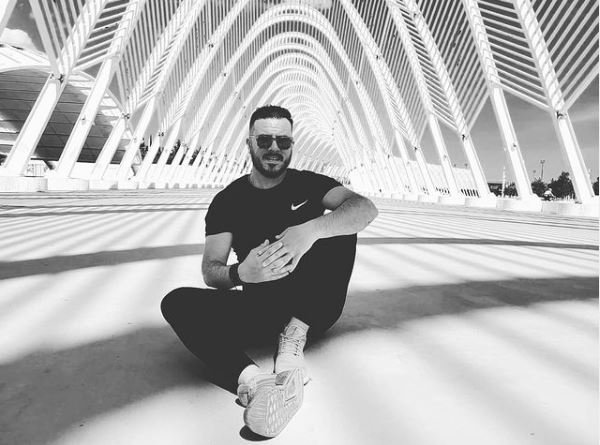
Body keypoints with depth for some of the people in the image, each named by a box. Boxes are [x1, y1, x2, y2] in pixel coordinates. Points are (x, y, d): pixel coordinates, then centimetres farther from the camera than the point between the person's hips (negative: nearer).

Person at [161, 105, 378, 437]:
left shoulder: (309, 184, 2)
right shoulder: (228, 200, 4)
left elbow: (365, 208, -17)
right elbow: (210, 271, -3)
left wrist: (309, 230, -35)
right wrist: (241, 273, -28)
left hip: (314, 309, -1)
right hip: (260, 308, 1)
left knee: (338, 224, -23)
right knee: (177, 302, -19)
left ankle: (291, 344, -28)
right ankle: (252, 380, -43)